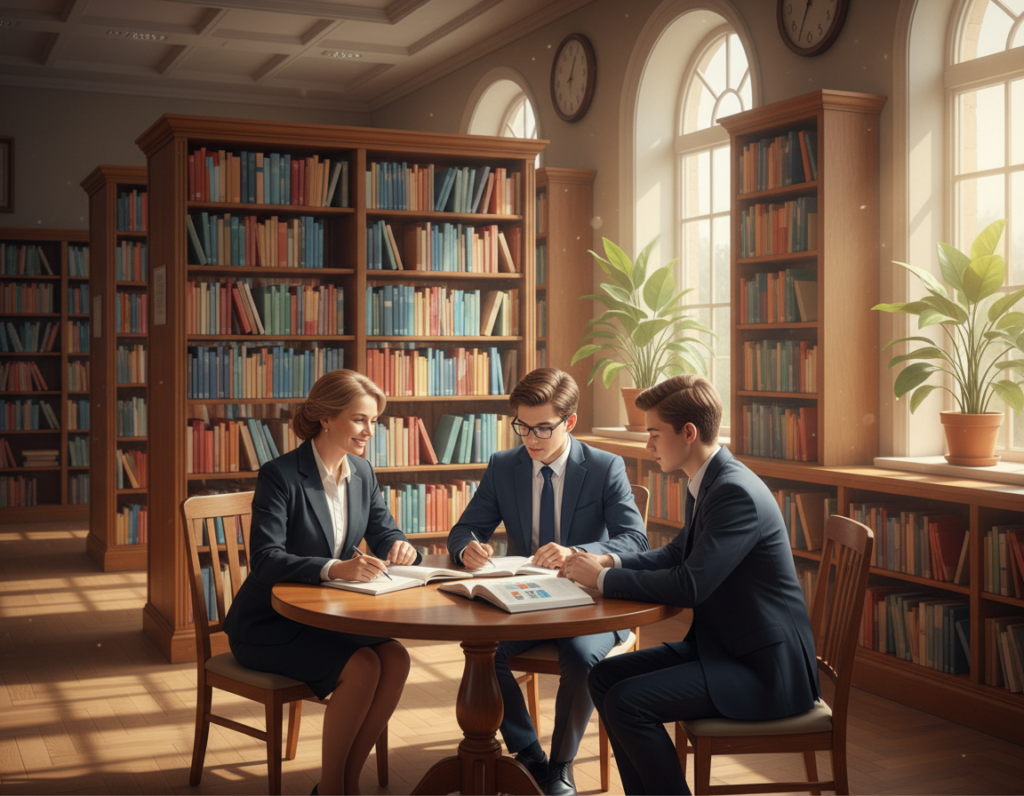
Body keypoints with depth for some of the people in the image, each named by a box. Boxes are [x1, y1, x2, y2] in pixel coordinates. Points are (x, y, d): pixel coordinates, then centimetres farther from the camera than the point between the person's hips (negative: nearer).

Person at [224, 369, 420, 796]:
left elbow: (383, 533, 12)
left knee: (396, 661, -18)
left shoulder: (362, 473, 4)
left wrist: (399, 546, -14)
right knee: (362, 669, -26)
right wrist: (334, 568, -41)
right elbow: (265, 560, -27)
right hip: (269, 625, -6)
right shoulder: (280, 475, -17)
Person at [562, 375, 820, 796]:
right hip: (720, 644, 10)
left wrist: (604, 579, -16)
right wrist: (612, 562, 4)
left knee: (626, 702, -20)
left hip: (764, 668, -10)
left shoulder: (737, 492, -22)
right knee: (605, 677, 4)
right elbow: (678, 552, 21)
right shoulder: (705, 484, 8)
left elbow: (689, 585, -28)